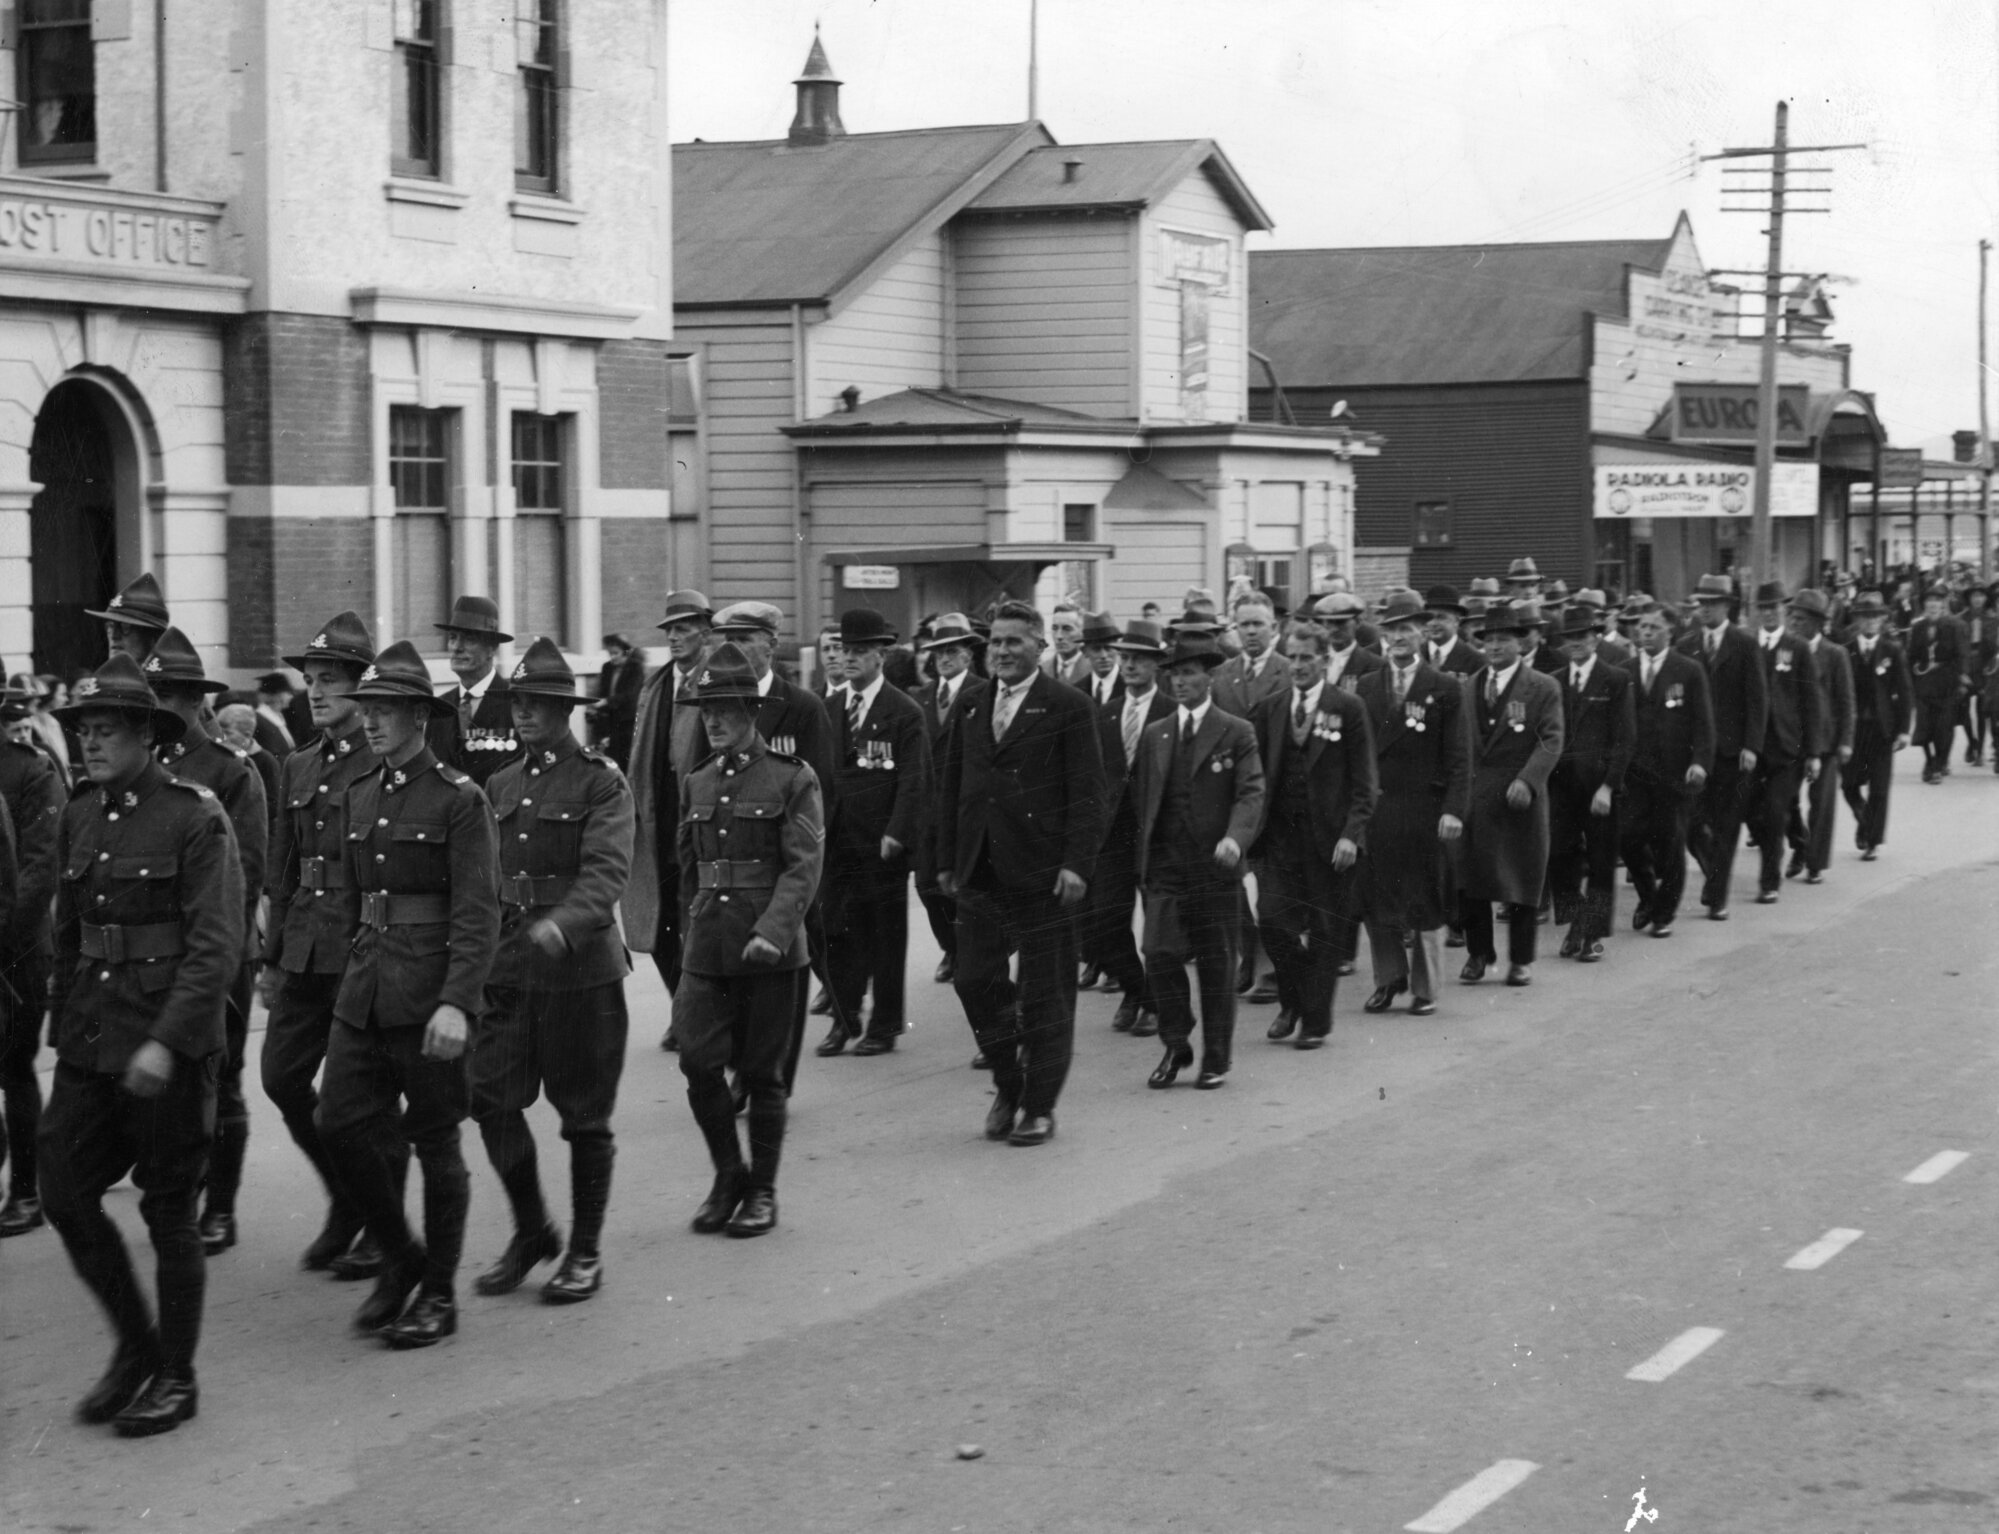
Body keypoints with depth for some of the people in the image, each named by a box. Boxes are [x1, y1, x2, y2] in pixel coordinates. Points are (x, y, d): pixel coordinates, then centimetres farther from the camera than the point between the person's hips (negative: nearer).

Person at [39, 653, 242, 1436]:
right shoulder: (79, 817, 9)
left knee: (168, 1211, 3)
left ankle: (176, 1377, 17)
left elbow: (216, 947, -16)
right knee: (64, 1195, 3)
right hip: (90, 1041, 6)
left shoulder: (195, 819, -11)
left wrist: (165, 1042, -23)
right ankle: (136, 1347, 22)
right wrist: (62, 1027, 14)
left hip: (169, 1042, -6)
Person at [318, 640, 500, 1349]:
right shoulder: (361, 796, 11)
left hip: (429, 990, -6)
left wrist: (456, 1003, -23)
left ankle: (440, 1296, 15)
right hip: (364, 986, 6)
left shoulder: (459, 798, -10)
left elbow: (478, 913, -15)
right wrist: (366, 961, 19)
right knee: (340, 1122, 0)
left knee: (435, 1143, 2)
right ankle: (399, 1258, 19)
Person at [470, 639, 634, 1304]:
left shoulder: (601, 782, -6)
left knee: (584, 1114, 3)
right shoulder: (501, 786, 13)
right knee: (491, 1099, -1)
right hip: (509, 966, 5)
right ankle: (531, 1231, 17)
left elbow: (607, 870, -18)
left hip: (581, 967, -5)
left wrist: (561, 924, -34)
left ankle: (585, 1252, 15)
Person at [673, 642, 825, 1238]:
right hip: (707, 948, 4)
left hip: (770, 950, -4)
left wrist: (773, 930, -22)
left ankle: (762, 1191, 17)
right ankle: (728, 1174, 13)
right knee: (699, 1061, -7)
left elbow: (804, 866, -11)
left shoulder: (792, 779, -4)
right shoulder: (696, 784, 11)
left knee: (762, 1072, 3)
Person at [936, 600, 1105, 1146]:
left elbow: (1087, 793, -8)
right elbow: (950, 787, 15)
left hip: (1041, 875, -5)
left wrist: (1076, 864, -15)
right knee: (974, 980, 3)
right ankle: (1008, 1084, 22)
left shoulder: (1068, 707, -4)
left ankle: (1039, 1107, 12)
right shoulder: (971, 707, 12)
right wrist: (947, 860, 10)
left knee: (1044, 994, 2)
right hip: (979, 875, 5)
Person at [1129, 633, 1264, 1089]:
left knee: (1217, 966, 3)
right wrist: (1143, 855, 9)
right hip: (1164, 867, 3)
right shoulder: (1154, 735, 13)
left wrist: (1235, 838, -26)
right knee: (1160, 955, -7)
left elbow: (1251, 794, -8)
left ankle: (1216, 1059, 14)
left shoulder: (1237, 733, 1)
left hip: (1214, 866, -3)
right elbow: (1140, 797, 17)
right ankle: (1176, 1046, 10)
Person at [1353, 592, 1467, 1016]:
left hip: (1425, 810, -3)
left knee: (1424, 901, 4)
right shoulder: (1368, 686, 10)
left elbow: (1459, 757, -4)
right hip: (1376, 807, 3)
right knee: (1377, 901, 4)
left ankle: (1424, 988, 15)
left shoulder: (1445, 688, -1)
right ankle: (1388, 980, 19)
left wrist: (1454, 809, -12)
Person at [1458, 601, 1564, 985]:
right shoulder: (1469, 688, 13)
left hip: (1520, 798, -4)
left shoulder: (1543, 688, -1)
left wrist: (1527, 780, -23)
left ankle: (1521, 960, 13)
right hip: (1473, 796, 4)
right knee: (1469, 880, 3)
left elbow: (1551, 742, -9)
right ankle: (1478, 953, 17)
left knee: (1521, 880, 2)